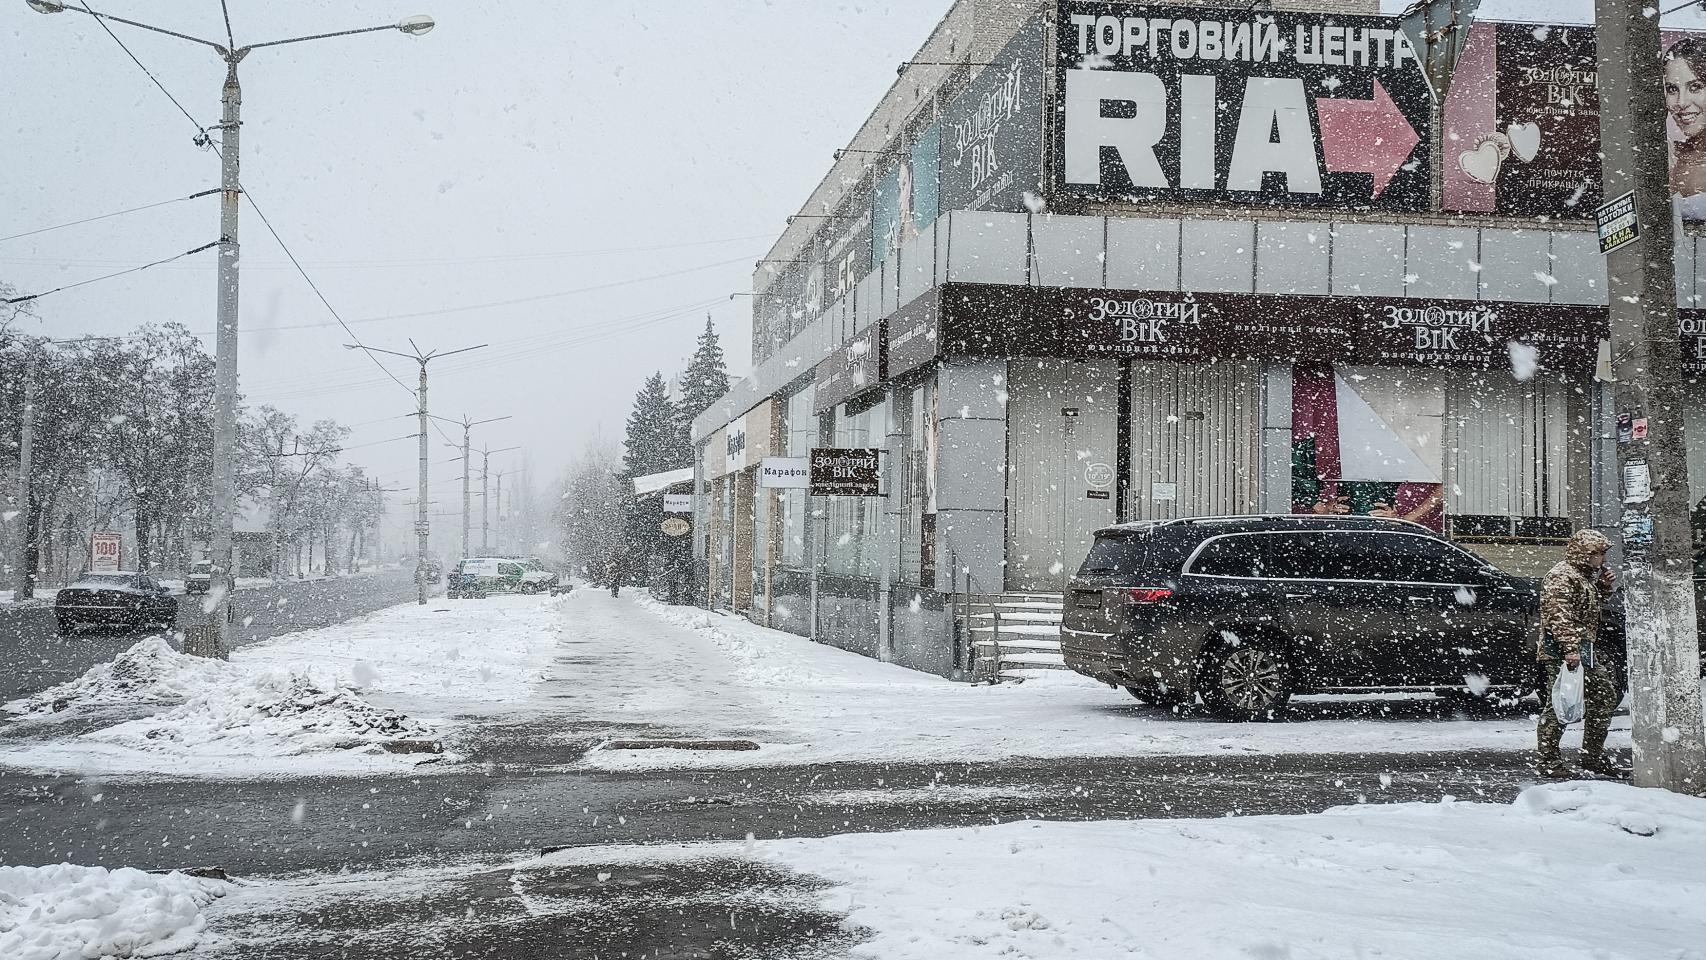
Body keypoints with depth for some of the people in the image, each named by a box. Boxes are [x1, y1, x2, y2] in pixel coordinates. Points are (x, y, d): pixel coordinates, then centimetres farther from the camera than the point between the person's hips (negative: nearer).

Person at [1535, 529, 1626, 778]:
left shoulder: (1586, 575, 18)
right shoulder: (1561, 576, -14)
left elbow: (1593, 606, 31)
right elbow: (1558, 615, -22)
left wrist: (1605, 587, 12)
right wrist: (1570, 649, -29)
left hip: (1584, 649, 11)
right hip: (1560, 653, -11)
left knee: (1607, 695, 13)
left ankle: (1593, 756, 21)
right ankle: (1548, 761, -2)